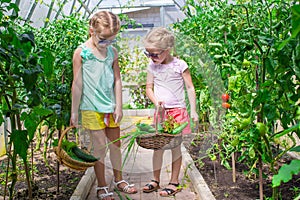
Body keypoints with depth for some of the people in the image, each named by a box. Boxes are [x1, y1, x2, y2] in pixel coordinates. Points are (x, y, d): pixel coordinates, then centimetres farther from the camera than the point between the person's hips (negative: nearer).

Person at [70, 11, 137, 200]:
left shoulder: (113, 52, 3)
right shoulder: (81, 52, -8)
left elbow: (117, 80, 7)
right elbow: (77, 83, -6)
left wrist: (119, 106, 3)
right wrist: (74, 111, -4)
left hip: (110, 106, 4)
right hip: (91, 107, -4)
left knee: (115, 143, 13)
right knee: (100, 146, 0)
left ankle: (118, 179, 31)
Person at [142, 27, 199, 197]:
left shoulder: (180, 65, -8)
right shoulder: (152, 67, 3)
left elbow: (190, 88, -4)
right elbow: (149, 88, 11)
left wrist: (193, 111, -6)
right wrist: (156, 101, -8)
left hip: (178, 110, -4)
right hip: (160, 111, 4)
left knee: (175, 146, 3)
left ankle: (174, 182, 15)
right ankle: (156, 180, 21)